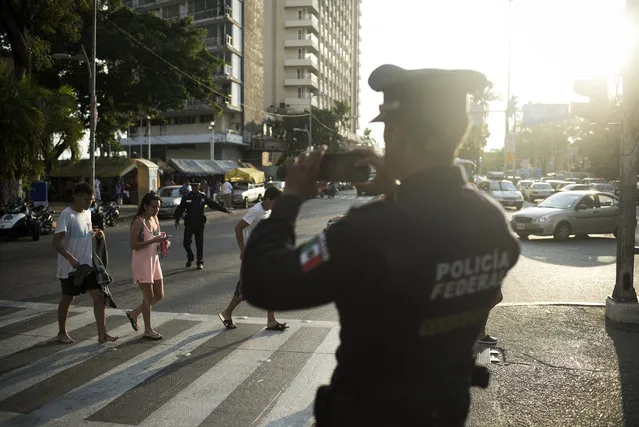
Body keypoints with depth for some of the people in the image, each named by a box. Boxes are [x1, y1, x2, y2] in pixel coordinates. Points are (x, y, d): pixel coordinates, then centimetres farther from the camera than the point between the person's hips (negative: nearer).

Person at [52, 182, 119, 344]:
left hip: (88, 264, 6)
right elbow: (56, 242, -22)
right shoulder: (66, 215, -16)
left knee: (100, 296, -2)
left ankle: (102, 334, 1)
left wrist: (96, 234, -2)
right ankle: (62, 333, 28)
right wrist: (71, 259, -33)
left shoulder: (87, 213, 8)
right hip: (70, 267, -6)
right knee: (67, 299, 9)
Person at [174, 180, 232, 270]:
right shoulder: (186, 197, 1)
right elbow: (180, 209, 3)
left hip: (200, 224, 0)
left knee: (199, 244, 3)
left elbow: (213, 204, 7)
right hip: (189, 223, 0)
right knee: (186, 242, -2)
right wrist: (177, 219, -1)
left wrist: (224, 209, 5)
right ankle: (190, 258, 24)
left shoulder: (203, 197, 4)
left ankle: (200, 262, 12)